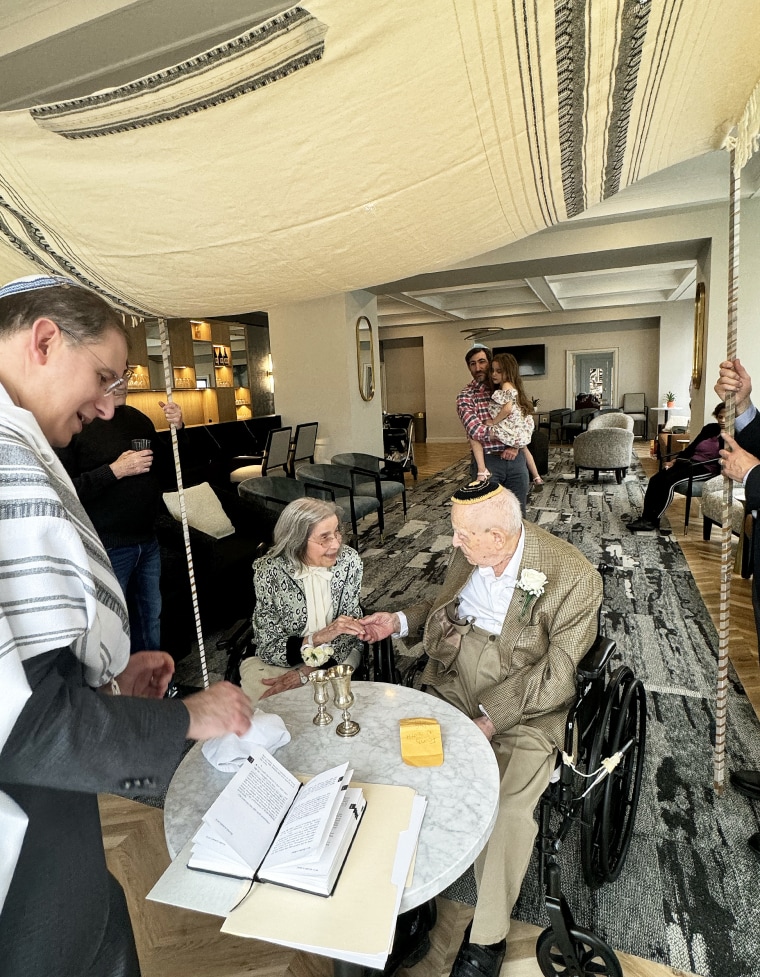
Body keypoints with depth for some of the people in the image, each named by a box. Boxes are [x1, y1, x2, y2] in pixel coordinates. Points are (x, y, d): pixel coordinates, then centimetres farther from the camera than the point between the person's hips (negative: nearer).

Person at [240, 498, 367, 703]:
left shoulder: (349, 561, -14)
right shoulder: (269, 571, -19)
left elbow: (348, 633, -9)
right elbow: (268, 647, -16)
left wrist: (305, 674, -22)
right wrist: (319, 637, -32)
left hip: (335, 657, 1)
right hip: (278, 660, -1)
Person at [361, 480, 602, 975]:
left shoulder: (575, 578, -17)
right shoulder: (471, 551, -2)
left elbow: (556, 679, -15)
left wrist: (490, 721, -20)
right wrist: (400, 620, 1)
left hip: (522, 707, -4)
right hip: (452, 686, 5)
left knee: (508, 809, -24)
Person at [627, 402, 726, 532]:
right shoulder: (710, 428, 17)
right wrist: (674, 461, 7)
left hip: (707, 469, -7)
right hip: (690, 462, 7)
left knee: (669, 481, -30)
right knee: (655, 479, -17)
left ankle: (653, 521, -24)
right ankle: (646, 517, -21)